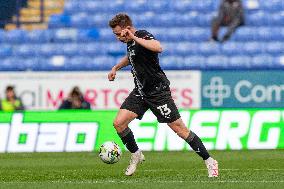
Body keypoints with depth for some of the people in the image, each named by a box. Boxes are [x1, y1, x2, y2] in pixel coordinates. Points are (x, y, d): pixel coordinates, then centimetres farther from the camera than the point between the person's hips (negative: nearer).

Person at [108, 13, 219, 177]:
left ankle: (209, 162, 4)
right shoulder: (130, 42, 8)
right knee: (119, 123, -5)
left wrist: (135, 38, -41)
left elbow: (158, 48, -42)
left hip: (158, 91, -8)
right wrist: (116, 68, 28)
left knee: (179, 128, -6)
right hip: (140, 92, 8)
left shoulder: (143, 36, -19)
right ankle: (136, 155, 16)